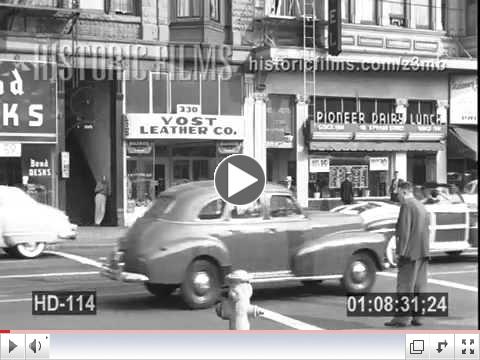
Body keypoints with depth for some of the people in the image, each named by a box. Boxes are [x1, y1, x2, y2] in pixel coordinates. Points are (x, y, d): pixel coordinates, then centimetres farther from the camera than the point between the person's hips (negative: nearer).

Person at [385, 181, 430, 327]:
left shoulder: (406, 206, -12)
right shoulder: (421, 206, 15)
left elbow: (404, 231, -17)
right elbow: (426, 229, 17)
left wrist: (400, 252, -15)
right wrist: (424, 250, 19)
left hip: (410, 253, -8)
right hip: (423, 252, 8)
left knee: (404, 285, -5)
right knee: (419, 285, 10)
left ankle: (401, 318, -4)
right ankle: (417, 317, 12)